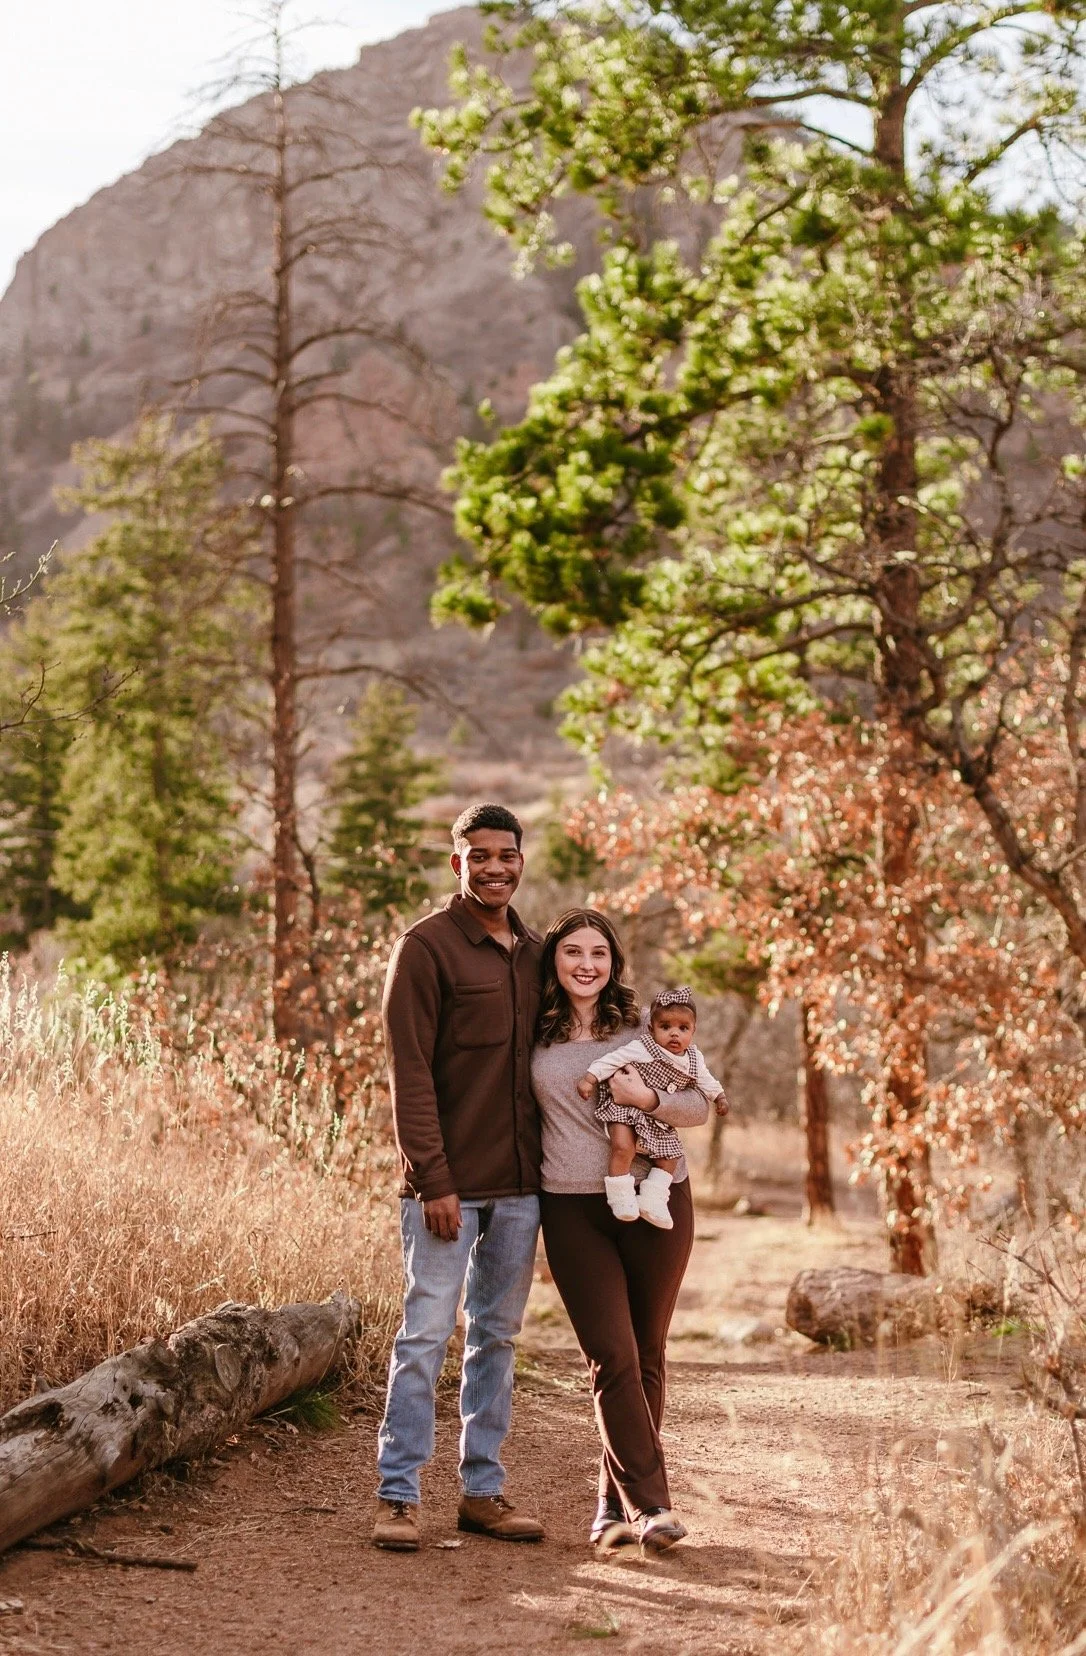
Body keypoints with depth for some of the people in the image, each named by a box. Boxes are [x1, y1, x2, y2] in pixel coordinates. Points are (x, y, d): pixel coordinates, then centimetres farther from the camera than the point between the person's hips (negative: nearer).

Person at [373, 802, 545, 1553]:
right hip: (449, 1184, -6)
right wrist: (433, 1178, -16)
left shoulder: (534, 952, 13)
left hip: (520, 1183, 6)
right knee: (426, 1335, -4)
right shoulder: (427, 947, -6)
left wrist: (553, 1165, 10)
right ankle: (399, 1495, 2)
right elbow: (410, 1072, -11)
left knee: (497, 1337, 11)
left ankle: (484, 1490, 18)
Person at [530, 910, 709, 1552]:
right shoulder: (533, 1036, 6)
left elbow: (700, 1107, 4)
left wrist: (647, 1099, -13)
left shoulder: (644, 1024, 3)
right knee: (613, 1358, -8)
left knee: (647, 1356, 6)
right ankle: (651, 1503, -5)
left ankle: (617, 1501, 18)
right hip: (573, 1209, 0)